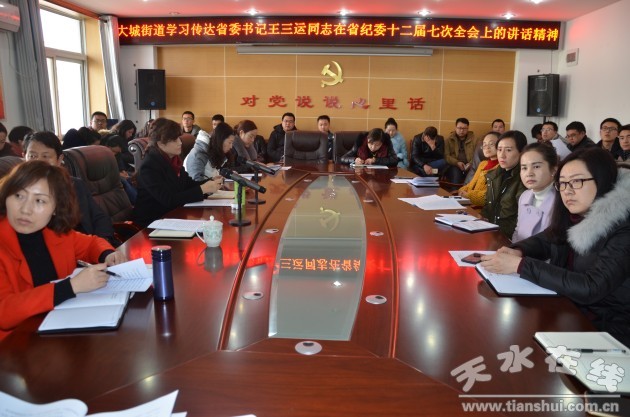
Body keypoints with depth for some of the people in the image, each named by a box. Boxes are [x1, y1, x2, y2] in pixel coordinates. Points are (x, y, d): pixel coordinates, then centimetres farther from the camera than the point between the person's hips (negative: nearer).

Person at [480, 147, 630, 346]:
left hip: (608, 331, -6)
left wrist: (520, 265, -31)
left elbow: (591, 289, -30)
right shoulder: (572, 217, -1)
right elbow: (542, 240, 11)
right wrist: (517, 252, -13)